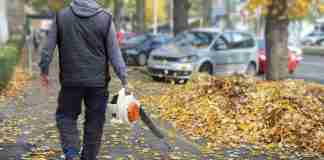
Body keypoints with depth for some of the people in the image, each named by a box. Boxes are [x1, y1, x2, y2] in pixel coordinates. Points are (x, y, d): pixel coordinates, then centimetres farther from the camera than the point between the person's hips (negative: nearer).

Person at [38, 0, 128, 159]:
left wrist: (44, 71, 12)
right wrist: (124, 79, -1)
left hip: (70, 80, 0)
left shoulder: (61, 16, 0)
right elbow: (114, 53, -4)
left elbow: (48, 46, 2)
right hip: (98, 81, 0)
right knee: (94, 123, 10)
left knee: (66, 116, 15)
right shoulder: (105, 18, -4)